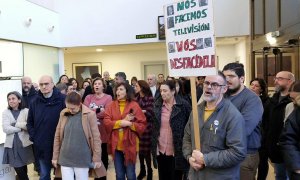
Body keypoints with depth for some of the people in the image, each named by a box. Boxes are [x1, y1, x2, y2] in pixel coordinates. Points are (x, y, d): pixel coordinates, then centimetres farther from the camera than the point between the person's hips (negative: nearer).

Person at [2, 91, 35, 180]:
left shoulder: (26, 111, -1)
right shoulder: (5, 112, 4)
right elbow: (6, 129, -7)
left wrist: (15, 124, -13)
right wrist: (22, 127, -9)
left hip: (25, 144, -1)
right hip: (12, 145, 1)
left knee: (23, 169, 8)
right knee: (19, 171, 3)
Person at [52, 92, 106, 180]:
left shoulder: (89, 115, -10)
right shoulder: (63, 114, 1)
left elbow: (96, 138, -8)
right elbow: (57, 136, 7)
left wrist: (97, 159, -7)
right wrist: (55, 156, 9)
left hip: (82, 159, -3)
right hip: (65, 159, 3)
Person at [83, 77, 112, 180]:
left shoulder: (108, 98, -4)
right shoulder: (88, 97, 6)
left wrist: (91, 111, -11)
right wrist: (98, 111, -15)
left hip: (103, 131, -2)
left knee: (103, 155, 11)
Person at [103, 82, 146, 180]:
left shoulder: (134, 105, -4)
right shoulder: (111, 105, 4)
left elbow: (142, 125, -6)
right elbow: (106, 122, -6)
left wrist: (130, 124, -20)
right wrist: (121, 122, -17)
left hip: (129, 145, -2)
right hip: (116, 145, 3)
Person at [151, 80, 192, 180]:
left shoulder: (183, 105, -11)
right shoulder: (157, 105, 2)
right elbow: (153, 126, 10)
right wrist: (153, 146, 7)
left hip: (176, 151, -4)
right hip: (160, 150, 4)